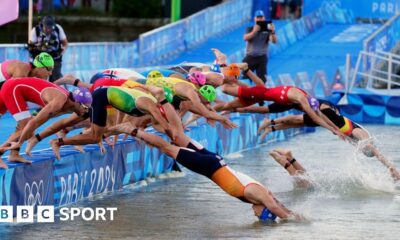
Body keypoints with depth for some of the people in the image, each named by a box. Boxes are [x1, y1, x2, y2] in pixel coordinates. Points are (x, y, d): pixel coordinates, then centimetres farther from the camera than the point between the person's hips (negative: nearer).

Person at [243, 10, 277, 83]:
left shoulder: (267, 30, 2)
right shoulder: (249, 29, 5)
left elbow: (274, 41, -12)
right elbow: (245, 38, -15)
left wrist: (273, 32, -33)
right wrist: (254, 31, -33)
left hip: (262, 58, -1)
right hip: (250, 57, 1)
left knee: (261, 78, -9)